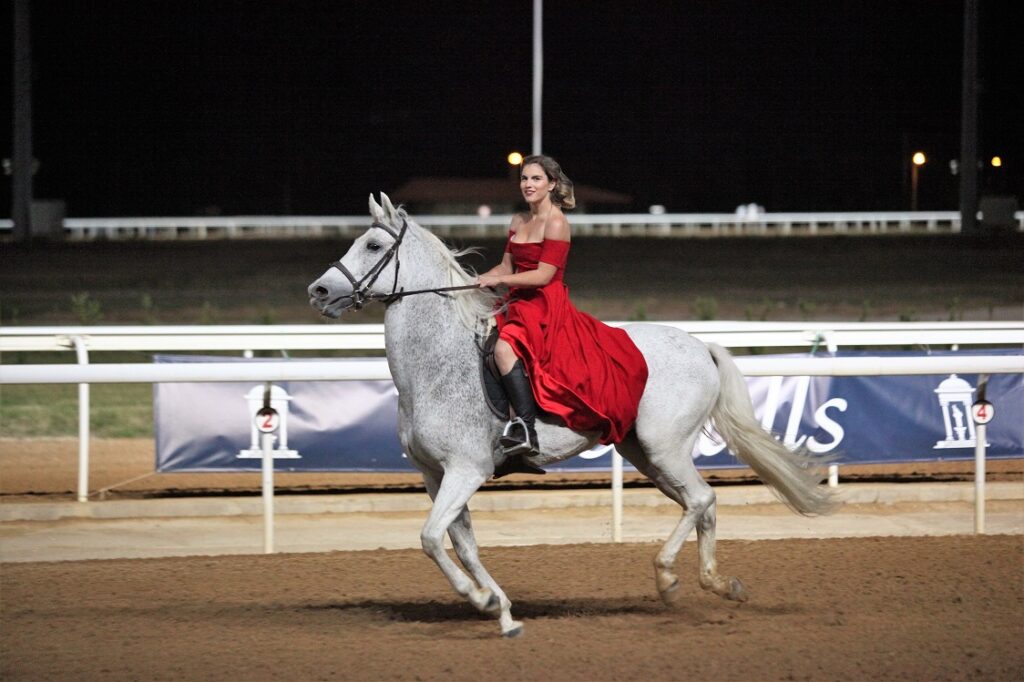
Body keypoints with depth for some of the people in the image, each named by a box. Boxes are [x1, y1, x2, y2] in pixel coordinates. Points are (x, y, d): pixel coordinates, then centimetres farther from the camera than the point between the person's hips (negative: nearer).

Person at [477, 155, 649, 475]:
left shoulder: (555, 223, -9)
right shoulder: (518, 222, 16)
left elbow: (543, 275, -16)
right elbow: (506, 267, 19)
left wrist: (499, 280, -20)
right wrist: (476, 281, 3)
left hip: (546, 309, -9)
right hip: (519, 305, 9)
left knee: (504, 347, -33)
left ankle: (526, 428, -39)